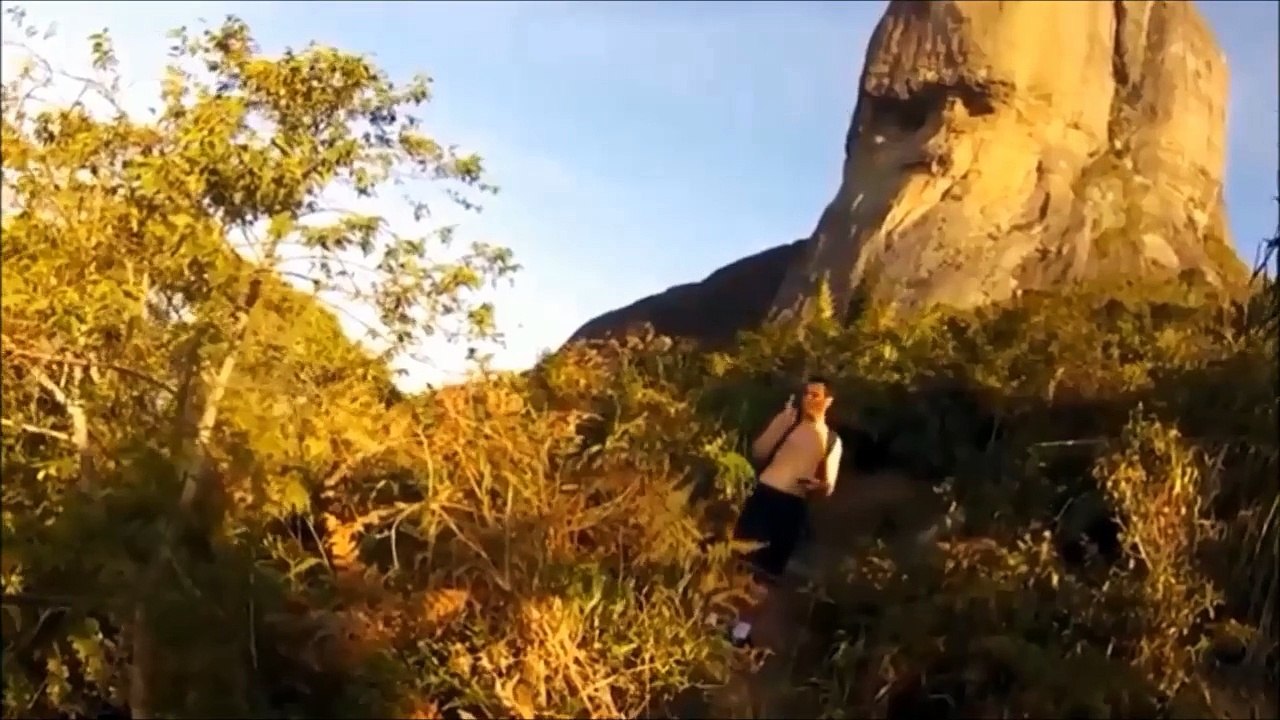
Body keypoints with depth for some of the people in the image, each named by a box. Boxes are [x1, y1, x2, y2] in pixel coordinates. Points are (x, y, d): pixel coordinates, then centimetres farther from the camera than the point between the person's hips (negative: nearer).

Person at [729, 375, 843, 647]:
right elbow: (758, 453, -6)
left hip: (794, 506, 1)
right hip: (765, 494, -1)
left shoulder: (831, 440, 9)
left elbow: (828, 486, 8)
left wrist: (818, 486, -16)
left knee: (768, 570, 7)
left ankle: (744, 623, 18)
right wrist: (784, 420, -14)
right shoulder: (787, 421, 6)